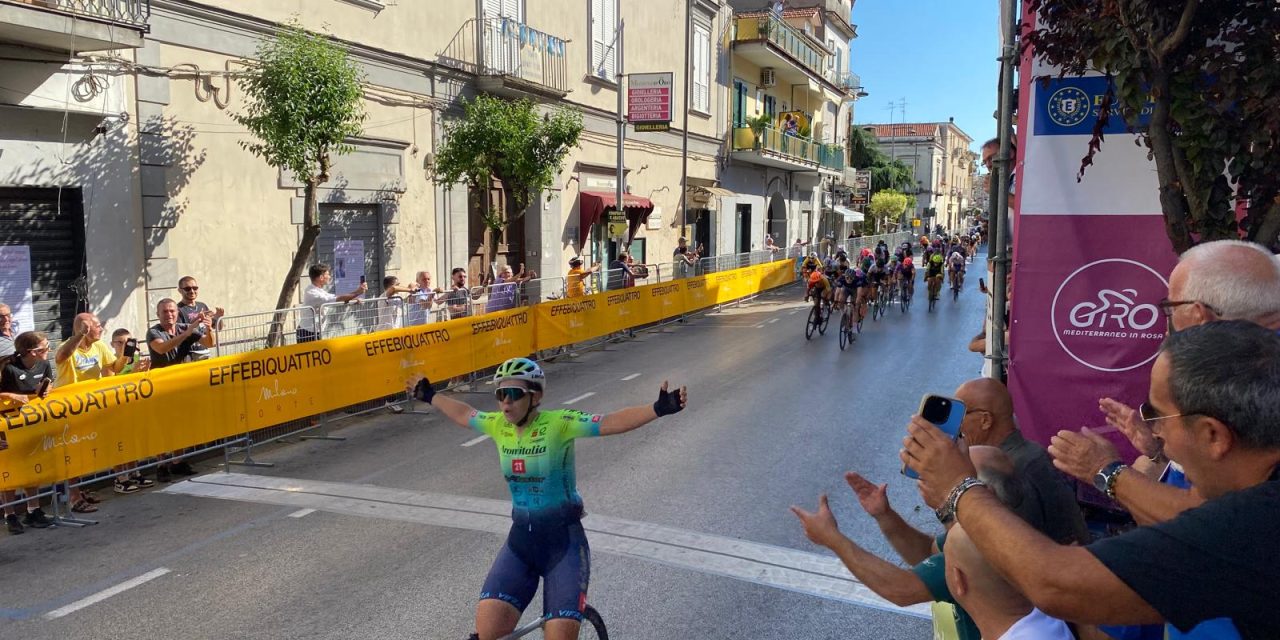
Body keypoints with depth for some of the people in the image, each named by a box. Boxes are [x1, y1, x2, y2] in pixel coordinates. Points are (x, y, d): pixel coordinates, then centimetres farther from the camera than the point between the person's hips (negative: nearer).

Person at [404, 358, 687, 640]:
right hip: (521, 539, 4)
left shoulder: (559, 423, -15)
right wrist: (429, 396, 33)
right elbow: (463, 413, 20)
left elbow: (612, 422, -25)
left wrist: (659, 408, -38)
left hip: (564, 540, -4)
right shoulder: (497, 425, 0)